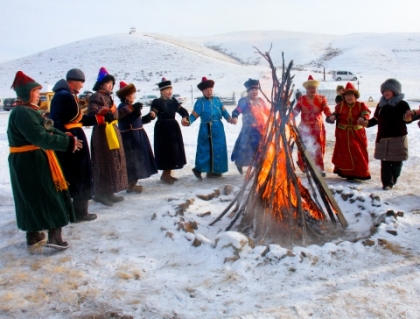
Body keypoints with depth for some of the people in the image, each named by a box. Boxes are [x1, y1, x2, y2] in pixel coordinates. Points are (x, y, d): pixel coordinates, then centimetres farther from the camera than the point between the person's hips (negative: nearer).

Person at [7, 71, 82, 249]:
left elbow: (48, 130, 15)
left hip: (28, 161, 10)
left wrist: (66, 137, 3)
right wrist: (68, 143, -24)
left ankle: (33, 236, 25)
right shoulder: (23, 113, -20)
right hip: (31, 162, -10)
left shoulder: (28, 111, 15)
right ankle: (54, 236, 4)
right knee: (50, 196, -1)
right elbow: (41, 137, -28)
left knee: (32, 198, 15)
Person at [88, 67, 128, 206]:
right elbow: (92, 115, -23)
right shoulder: (96, 97, -10)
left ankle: (109, 192, 19)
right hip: (102, 134, -10)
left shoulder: (108, 97, 17)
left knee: (113, 162, 12)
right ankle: (100, 193, -2)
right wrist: (104, 117, -37)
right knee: (104, 164, -9)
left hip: (112, 132, 10)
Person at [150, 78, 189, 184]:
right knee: (166, 151, -5)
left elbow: (182, 110, 6)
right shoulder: (157, 102, -8)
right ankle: (165, 175, 8)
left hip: (173, 128, 7)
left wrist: (184, 117, -15)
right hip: (162, 129, -7)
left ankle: (168, 173, 24)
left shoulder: (173, 100, 10)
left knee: (174, 151, 11)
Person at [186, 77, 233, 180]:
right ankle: (198, 169, 4)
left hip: (218, 128, 6)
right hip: (206, 129, -6)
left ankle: (214, 170, 20)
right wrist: (188, 122, -32)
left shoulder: (217, 100, 8)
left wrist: (229, 118, -10)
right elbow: (194, 115, -14)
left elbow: (224, 111, 6)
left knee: (218, 149, 10)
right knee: (206, 149, -5)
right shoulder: (200, 102, -7)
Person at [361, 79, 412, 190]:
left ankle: (393, 180, 23)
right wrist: (367, 123, -1)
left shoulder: (402, 104, -4)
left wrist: (408, 116, -26)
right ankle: (387, 182, 3)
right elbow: (376, 119, 13)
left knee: (396, 161, 4)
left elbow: (407, 120, -5)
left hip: (398, 138, -3)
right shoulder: (381, 104, 7)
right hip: (383, 138, 3)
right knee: (385, 161, 0)